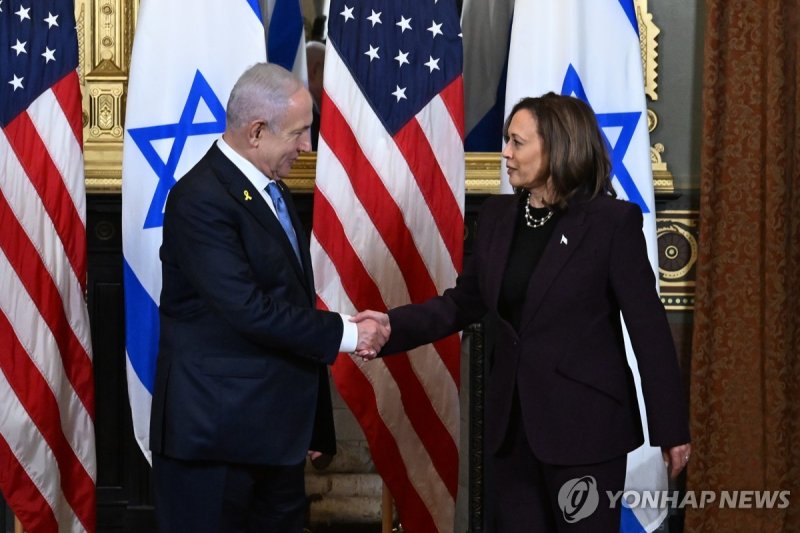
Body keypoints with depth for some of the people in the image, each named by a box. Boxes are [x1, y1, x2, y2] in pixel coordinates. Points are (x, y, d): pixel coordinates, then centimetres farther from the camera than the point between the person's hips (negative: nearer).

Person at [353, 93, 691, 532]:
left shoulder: (612, 221, -10)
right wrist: (393, 325, -5)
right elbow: (464, 302, 12)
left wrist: (671, 427, -8)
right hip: (512, 422, 6)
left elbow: (648, 327, -9)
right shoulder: (497, 215, 6)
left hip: (585, 425, -6)